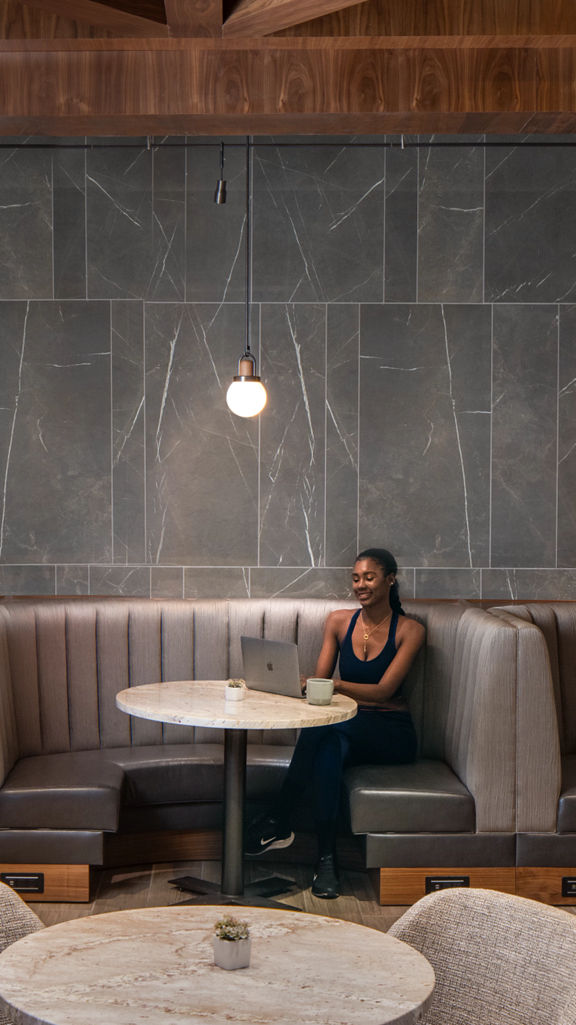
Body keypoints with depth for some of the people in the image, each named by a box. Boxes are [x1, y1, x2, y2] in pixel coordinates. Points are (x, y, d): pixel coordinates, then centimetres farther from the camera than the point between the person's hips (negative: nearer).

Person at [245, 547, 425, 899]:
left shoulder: (410, 630, -3)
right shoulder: (340, 621, 9)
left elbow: (384, 690, -14)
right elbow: (320, 679, 3)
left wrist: (337, 685, -31)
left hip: (391, 734, -3)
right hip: (346, 728, 3)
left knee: (323, 728, -34)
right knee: (329, 748, -37)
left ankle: (279, 820, -25)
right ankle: (327, 859, -34)